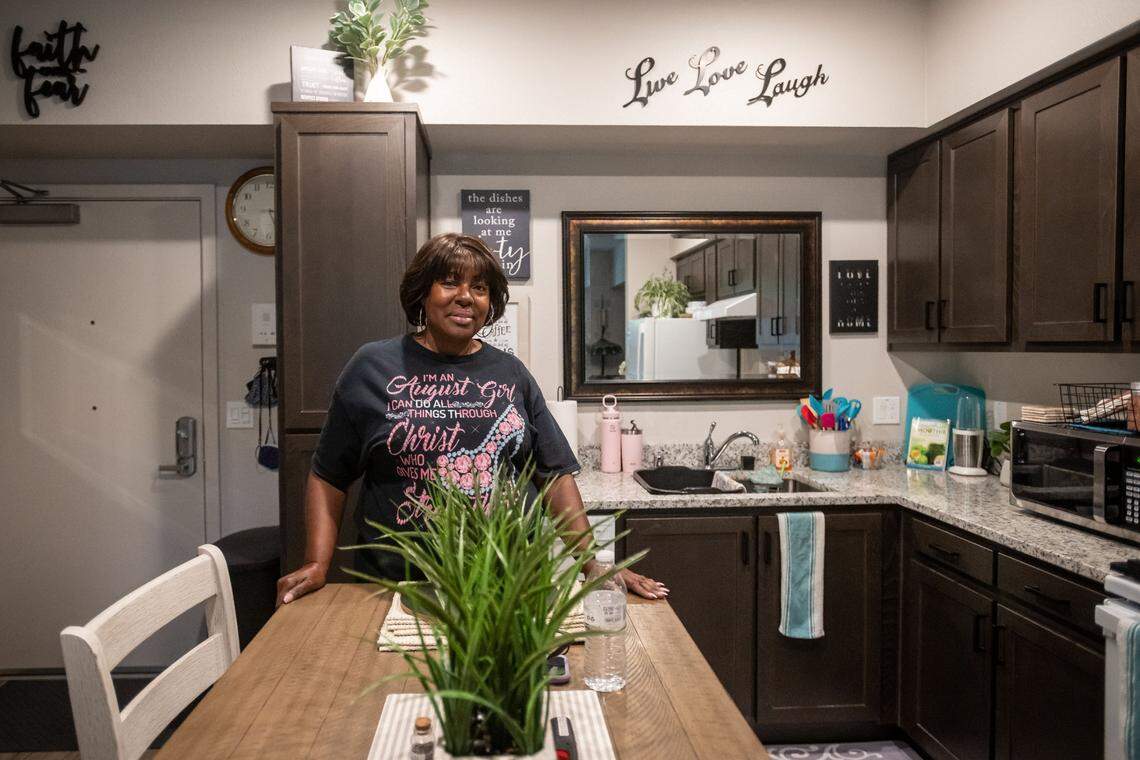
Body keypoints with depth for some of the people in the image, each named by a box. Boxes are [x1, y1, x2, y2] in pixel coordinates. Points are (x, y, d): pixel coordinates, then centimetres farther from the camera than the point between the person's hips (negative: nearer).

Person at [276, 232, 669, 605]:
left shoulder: (512, 374, 5)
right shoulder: (372, 367, 0)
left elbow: (555, 475, 5)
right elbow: (328, 476, 3)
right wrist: (316, 565, -8)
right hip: (397, 590, -1)